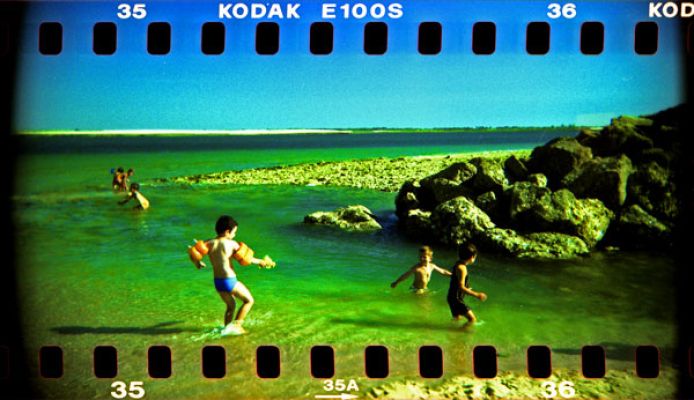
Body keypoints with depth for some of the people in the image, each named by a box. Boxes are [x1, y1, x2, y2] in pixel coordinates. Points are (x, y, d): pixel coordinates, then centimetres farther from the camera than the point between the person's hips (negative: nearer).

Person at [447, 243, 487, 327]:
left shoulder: (458, 264, 8)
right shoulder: (462, 268, -22)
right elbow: (461, 287, -26)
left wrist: (467, 289, 33)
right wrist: (476, 295, -25)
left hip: (453, 298, 11)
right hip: (456, 298, -11)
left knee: (457, 319, 27)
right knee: (472, 319, -12)